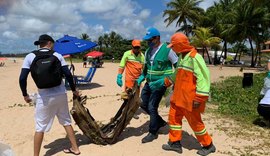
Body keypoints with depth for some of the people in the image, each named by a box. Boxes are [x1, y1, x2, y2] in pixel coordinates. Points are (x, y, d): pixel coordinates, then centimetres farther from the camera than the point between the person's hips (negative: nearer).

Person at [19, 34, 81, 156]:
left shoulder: (30, 57, -2)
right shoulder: (57, 56, 1)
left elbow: (22, 78, -7)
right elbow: (68, 74, -4)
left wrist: (25, 95, 8)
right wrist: (74, 90, 9)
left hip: (44, 96, -2)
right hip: (60, 94, 2)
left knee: (40, 127, 10)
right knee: (66, 122, 17)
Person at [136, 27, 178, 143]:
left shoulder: (167, 50, -13)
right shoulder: (148, 51, 8)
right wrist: (141, 78, 4)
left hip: (160, 84, -8)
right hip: (149, 83, 8)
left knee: (152, 107, -7)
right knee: (143, 104, 10)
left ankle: (153, 132, 12)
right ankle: (160, 122, 29)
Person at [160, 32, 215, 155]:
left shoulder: (194, 57, -18)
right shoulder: (181, 56, 11)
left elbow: (203, 77, -23)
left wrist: (199, 98, -24)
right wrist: (167, 81, 31)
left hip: (190, 98, -9)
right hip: (179, 96, 9)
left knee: (195, 122, 5)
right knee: (174, 117, 13)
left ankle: (208, 145, 25)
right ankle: (175, 143, 28)